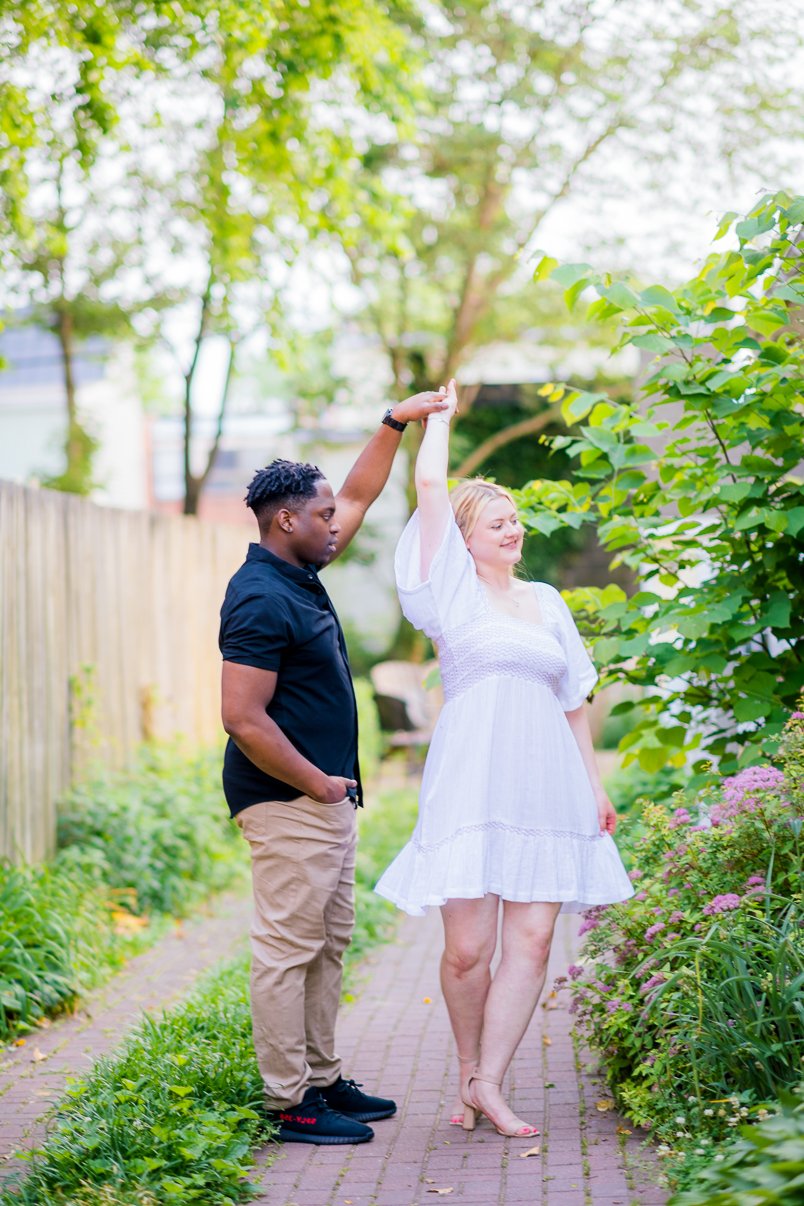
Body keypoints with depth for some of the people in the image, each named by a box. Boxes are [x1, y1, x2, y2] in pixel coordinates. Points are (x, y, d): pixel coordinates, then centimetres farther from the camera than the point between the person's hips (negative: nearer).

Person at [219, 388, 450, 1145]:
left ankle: (321, 1080, 24)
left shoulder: (299, 576, 11)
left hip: (327, 799, 10)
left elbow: (359, 497, 25)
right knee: (288, 947, -5)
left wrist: (394, 424, 18)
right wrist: (317, 783, -16)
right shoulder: (261, 600, -18)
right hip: (288, 802, -10)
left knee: (328, 943, 15)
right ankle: (289, 1104, 1)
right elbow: (242, 717, -23)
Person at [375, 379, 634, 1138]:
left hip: (546, 787, 4)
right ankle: (469, 1070, 17)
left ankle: (488, 1083, 0)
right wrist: (439, 414, 13)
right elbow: (430, 484, -1)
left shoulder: (546, 601, 16)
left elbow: (573, 700, 19)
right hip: (471, 784, -4)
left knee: (531, 940, -4)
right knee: (467, 948, -4)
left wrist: (594, 785, 15)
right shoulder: (453, 590, 4)